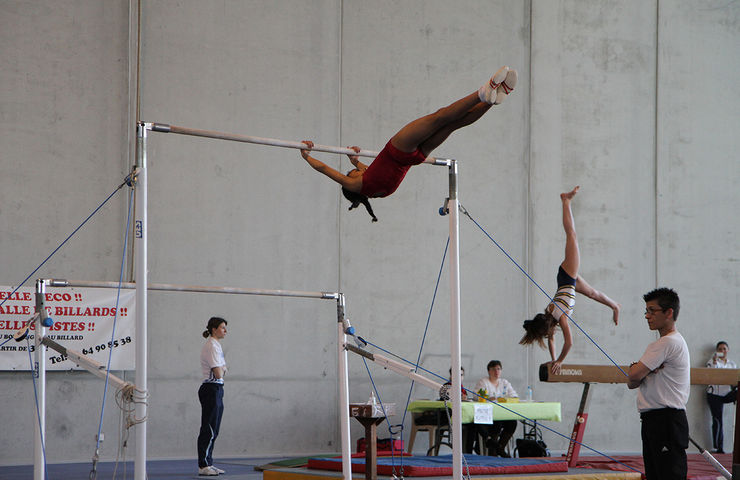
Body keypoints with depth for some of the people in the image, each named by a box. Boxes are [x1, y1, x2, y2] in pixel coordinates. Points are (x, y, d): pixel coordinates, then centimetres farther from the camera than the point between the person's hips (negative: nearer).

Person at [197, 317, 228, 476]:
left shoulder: (216, 345, 17)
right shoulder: (211, 346, -14)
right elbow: (218, 373, -19)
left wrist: (221, 370, 0)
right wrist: (223, 369, 1)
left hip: (216, 389, 10)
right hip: (211, 389, -10)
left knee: (213, 431, 12)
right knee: (208, 430, -7)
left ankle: (208, 464, 17)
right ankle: (203, 466, -4)